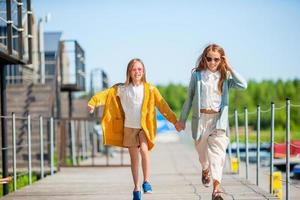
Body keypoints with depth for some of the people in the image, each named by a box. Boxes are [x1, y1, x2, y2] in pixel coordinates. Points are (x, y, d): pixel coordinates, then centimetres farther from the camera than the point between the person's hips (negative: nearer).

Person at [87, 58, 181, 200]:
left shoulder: (149, 89, -2)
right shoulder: (122, 89, -1)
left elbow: (162, 105, 0)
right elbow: (106, 94, -10)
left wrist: (174, 121, -1)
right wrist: (93, 102, -27)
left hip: (144, 127, -2)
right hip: (129, 127, 2)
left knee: (144, 149, -26)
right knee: (134, 158, 8)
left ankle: (147, 182, -20)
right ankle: (136, 188, 17)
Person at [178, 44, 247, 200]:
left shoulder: (225, 76, 2)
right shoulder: (197, 75, 3)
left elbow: (243, 85, -14)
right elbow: (189, 98, 10)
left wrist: (229, 68, -10)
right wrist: (182, 119, 11)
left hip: (218, 118, -1)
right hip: (200, 117, 2)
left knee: (217, 150, -15)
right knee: (202, 149, 15)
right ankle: (205, 170, 51)